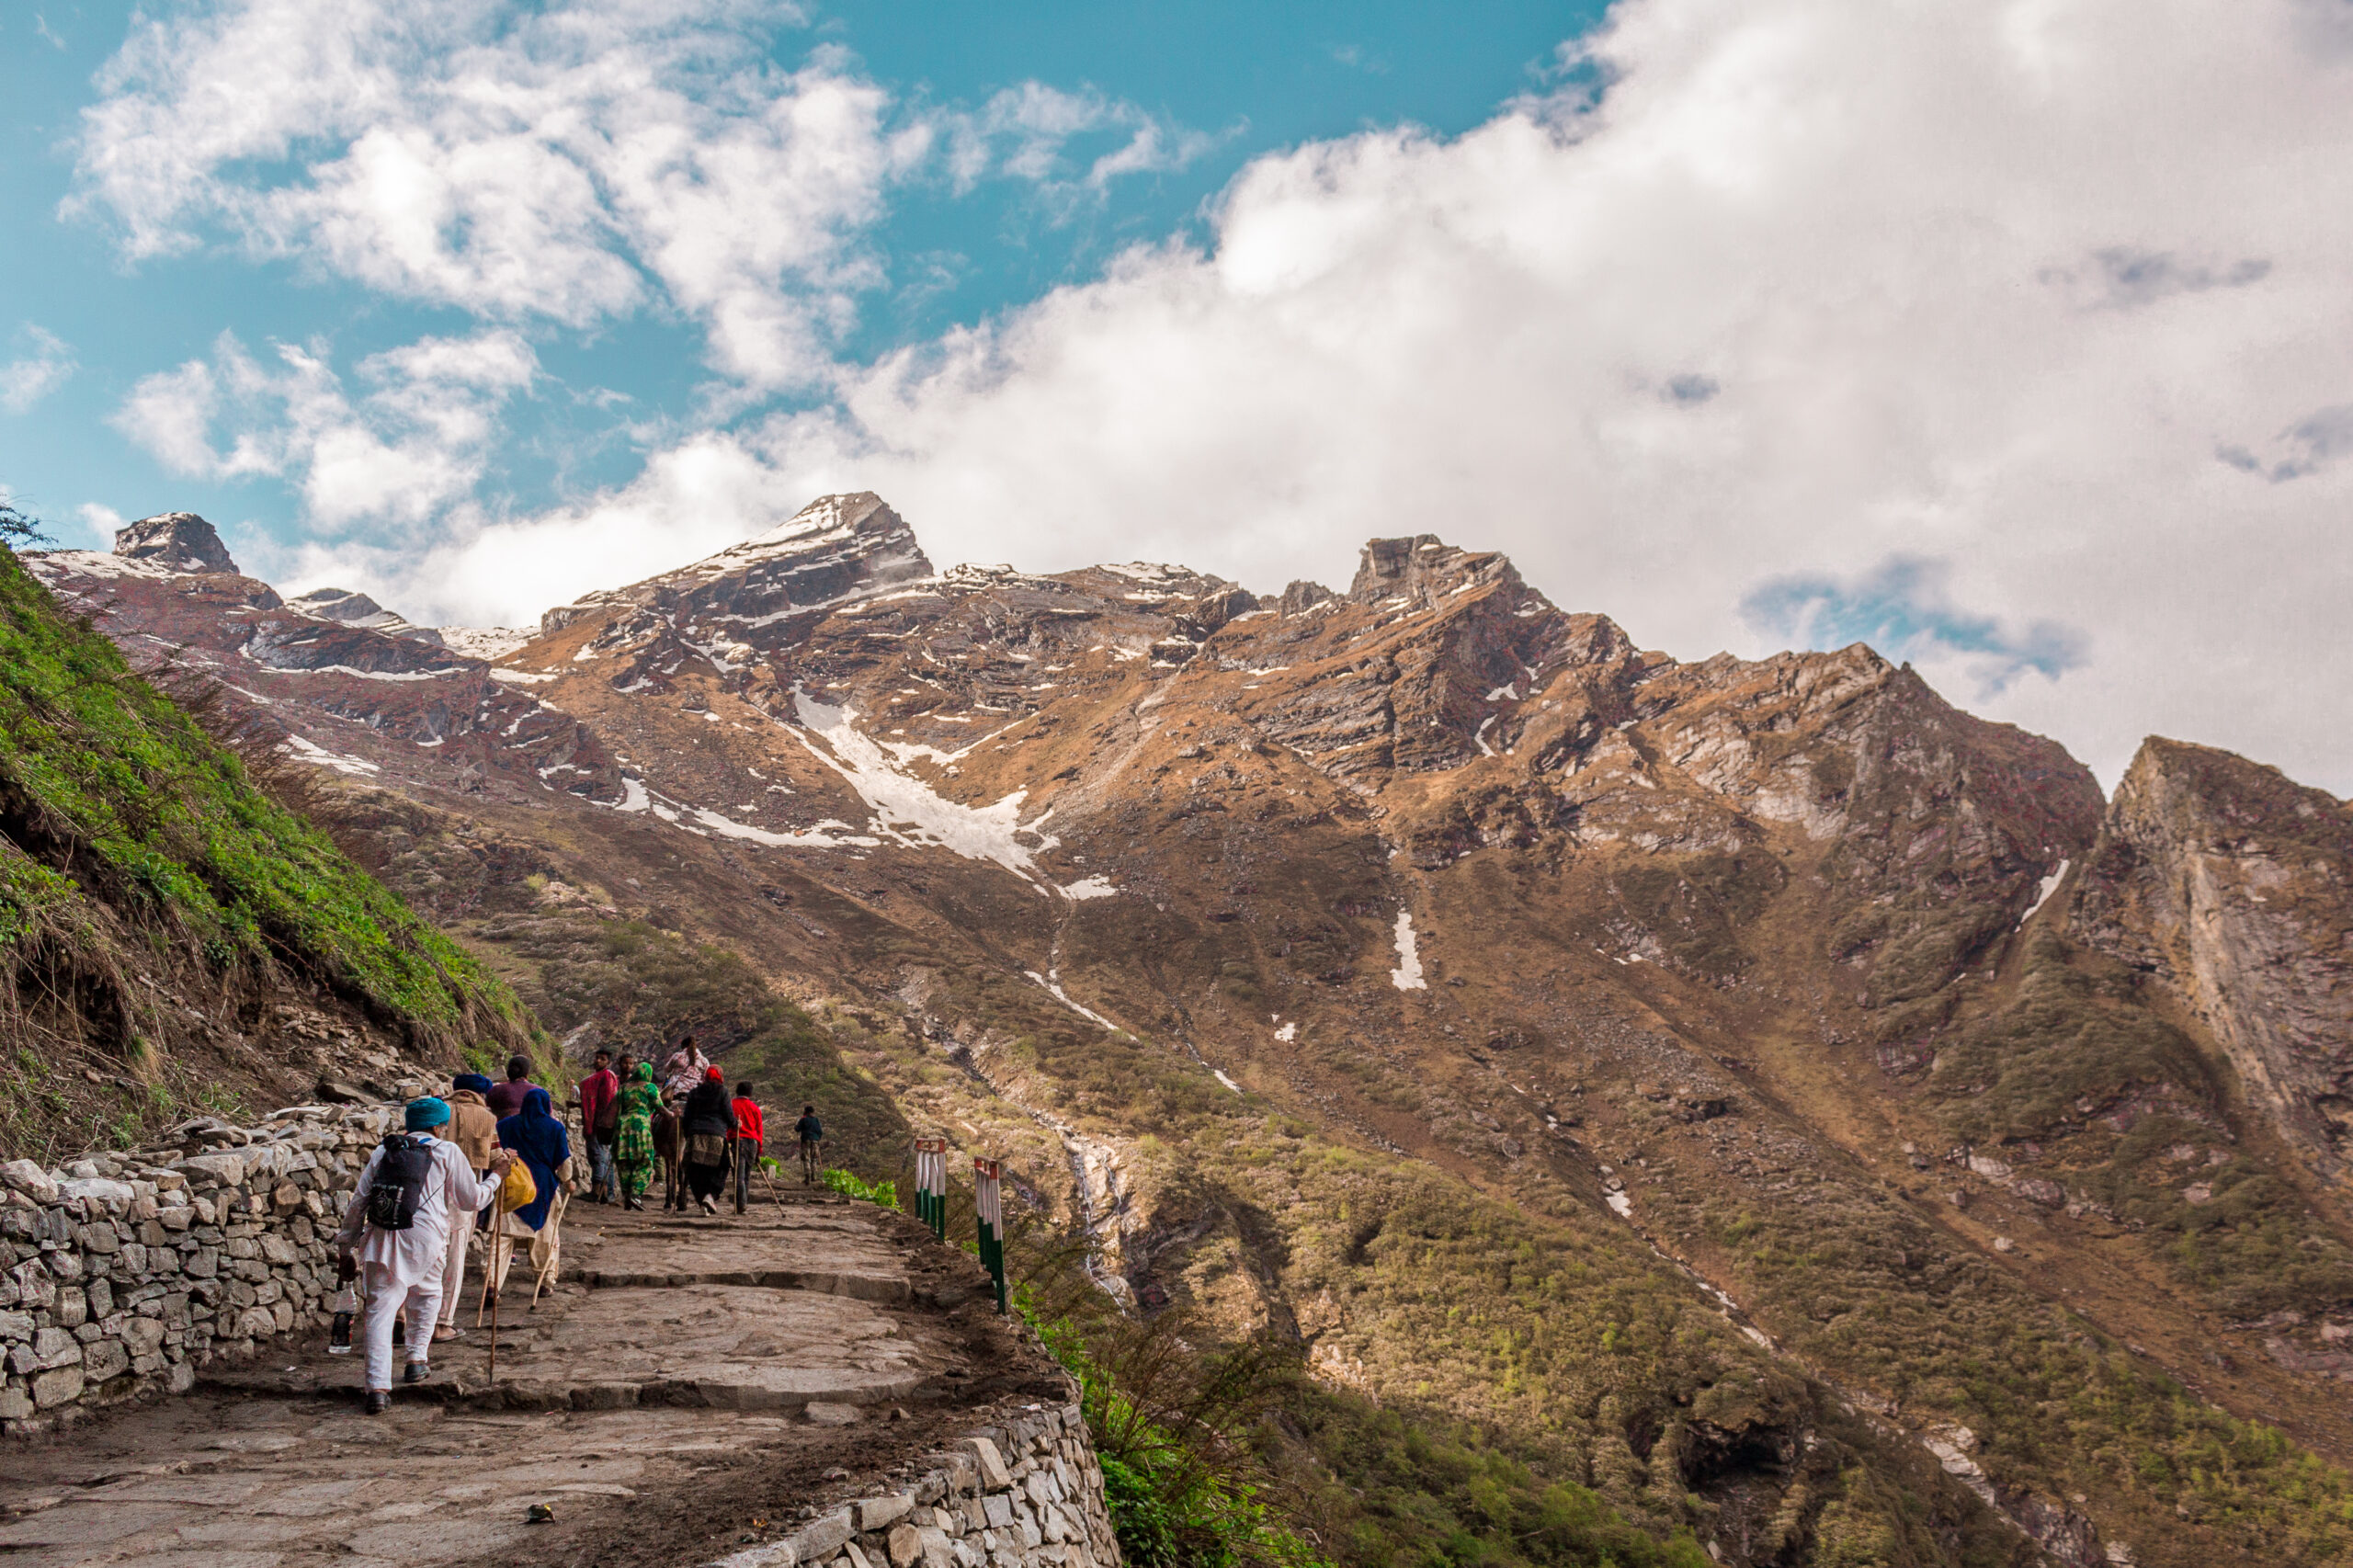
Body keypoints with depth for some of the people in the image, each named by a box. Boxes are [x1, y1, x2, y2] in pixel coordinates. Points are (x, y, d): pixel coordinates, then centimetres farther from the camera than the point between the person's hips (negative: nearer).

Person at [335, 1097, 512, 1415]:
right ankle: (417, 1359, 20)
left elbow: (358, 1202, 14)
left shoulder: (383, 1150, 17)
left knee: (380, 1309, 2)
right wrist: (495, 1176, 27)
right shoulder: (446, 1152, 8)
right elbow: (471, 1200, 11)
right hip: (423, 1237, -2)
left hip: (381, 1238, 2)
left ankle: (378, 1387, -7)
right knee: (428, 1294, 26)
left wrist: (346, 1247, 20)